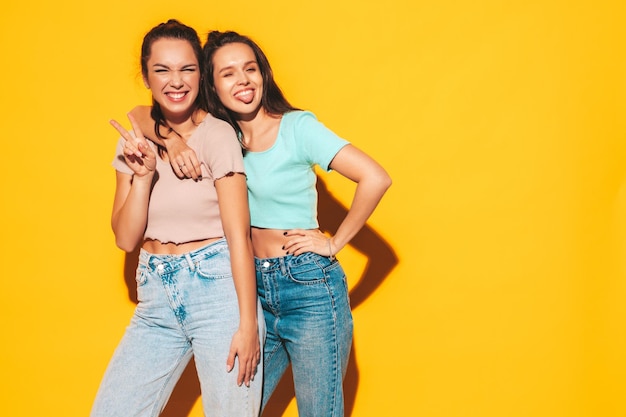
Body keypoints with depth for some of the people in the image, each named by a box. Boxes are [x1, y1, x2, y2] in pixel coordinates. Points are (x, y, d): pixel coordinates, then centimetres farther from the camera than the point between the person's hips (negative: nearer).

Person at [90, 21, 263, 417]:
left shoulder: (218, 135, -7)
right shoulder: (136, 141, 7)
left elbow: (238, 234, -11)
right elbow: (126, 238, 4)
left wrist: (248, 324, -15)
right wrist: (143, 173, -10)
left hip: (216, 286, -5)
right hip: (156, 295, 5)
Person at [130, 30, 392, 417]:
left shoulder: (296, 127, -10)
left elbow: (375, 178, -19)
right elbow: (142, 113, 3)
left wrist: (334, 243, -13)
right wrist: (173, 141, -17)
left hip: (310, 287, -5)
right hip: (254, 288, 5)